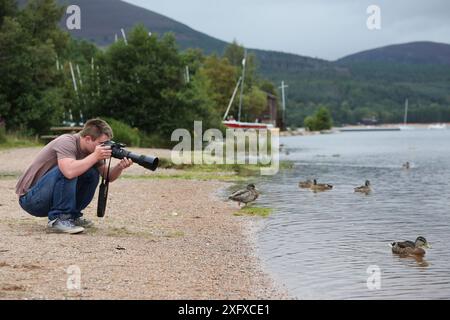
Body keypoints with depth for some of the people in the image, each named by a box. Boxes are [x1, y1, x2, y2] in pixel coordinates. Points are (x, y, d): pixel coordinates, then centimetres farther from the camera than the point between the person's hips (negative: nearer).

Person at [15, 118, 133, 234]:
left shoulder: (92, 150, 0)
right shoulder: (67, 142, -23)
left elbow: (108, 176, 6)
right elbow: (69, 172, -41)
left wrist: (120, 167, -15)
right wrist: (95, 156, -32)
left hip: (49, 200, 8)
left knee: (92, 173, -2)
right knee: (66, 170, -30)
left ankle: (72, 215, 6)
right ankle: (57, 220, -22)